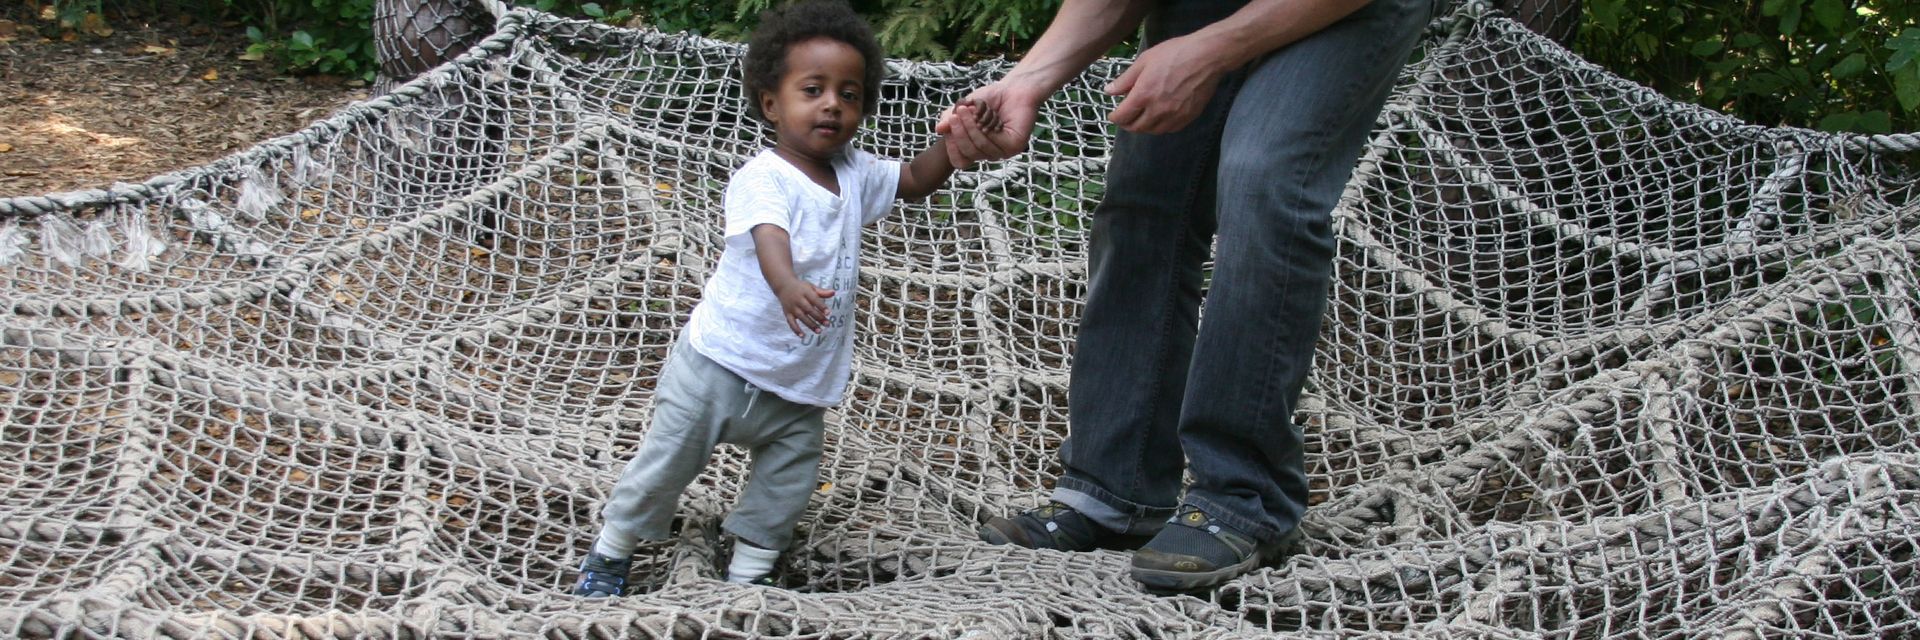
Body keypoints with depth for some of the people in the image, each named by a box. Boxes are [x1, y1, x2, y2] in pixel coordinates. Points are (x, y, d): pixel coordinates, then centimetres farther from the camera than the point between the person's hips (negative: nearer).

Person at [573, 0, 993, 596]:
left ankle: (748, 573, 26)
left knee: (788, 485, 9)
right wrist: (788, 287, -61)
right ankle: (611, 550, 24)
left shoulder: (853, 173, 3)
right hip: (720, 365, -6)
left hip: (800, 388, 6)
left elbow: (914, 180, 16)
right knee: (667, 461, 5)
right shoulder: (763, 179, -21)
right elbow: (768, 236, -40)